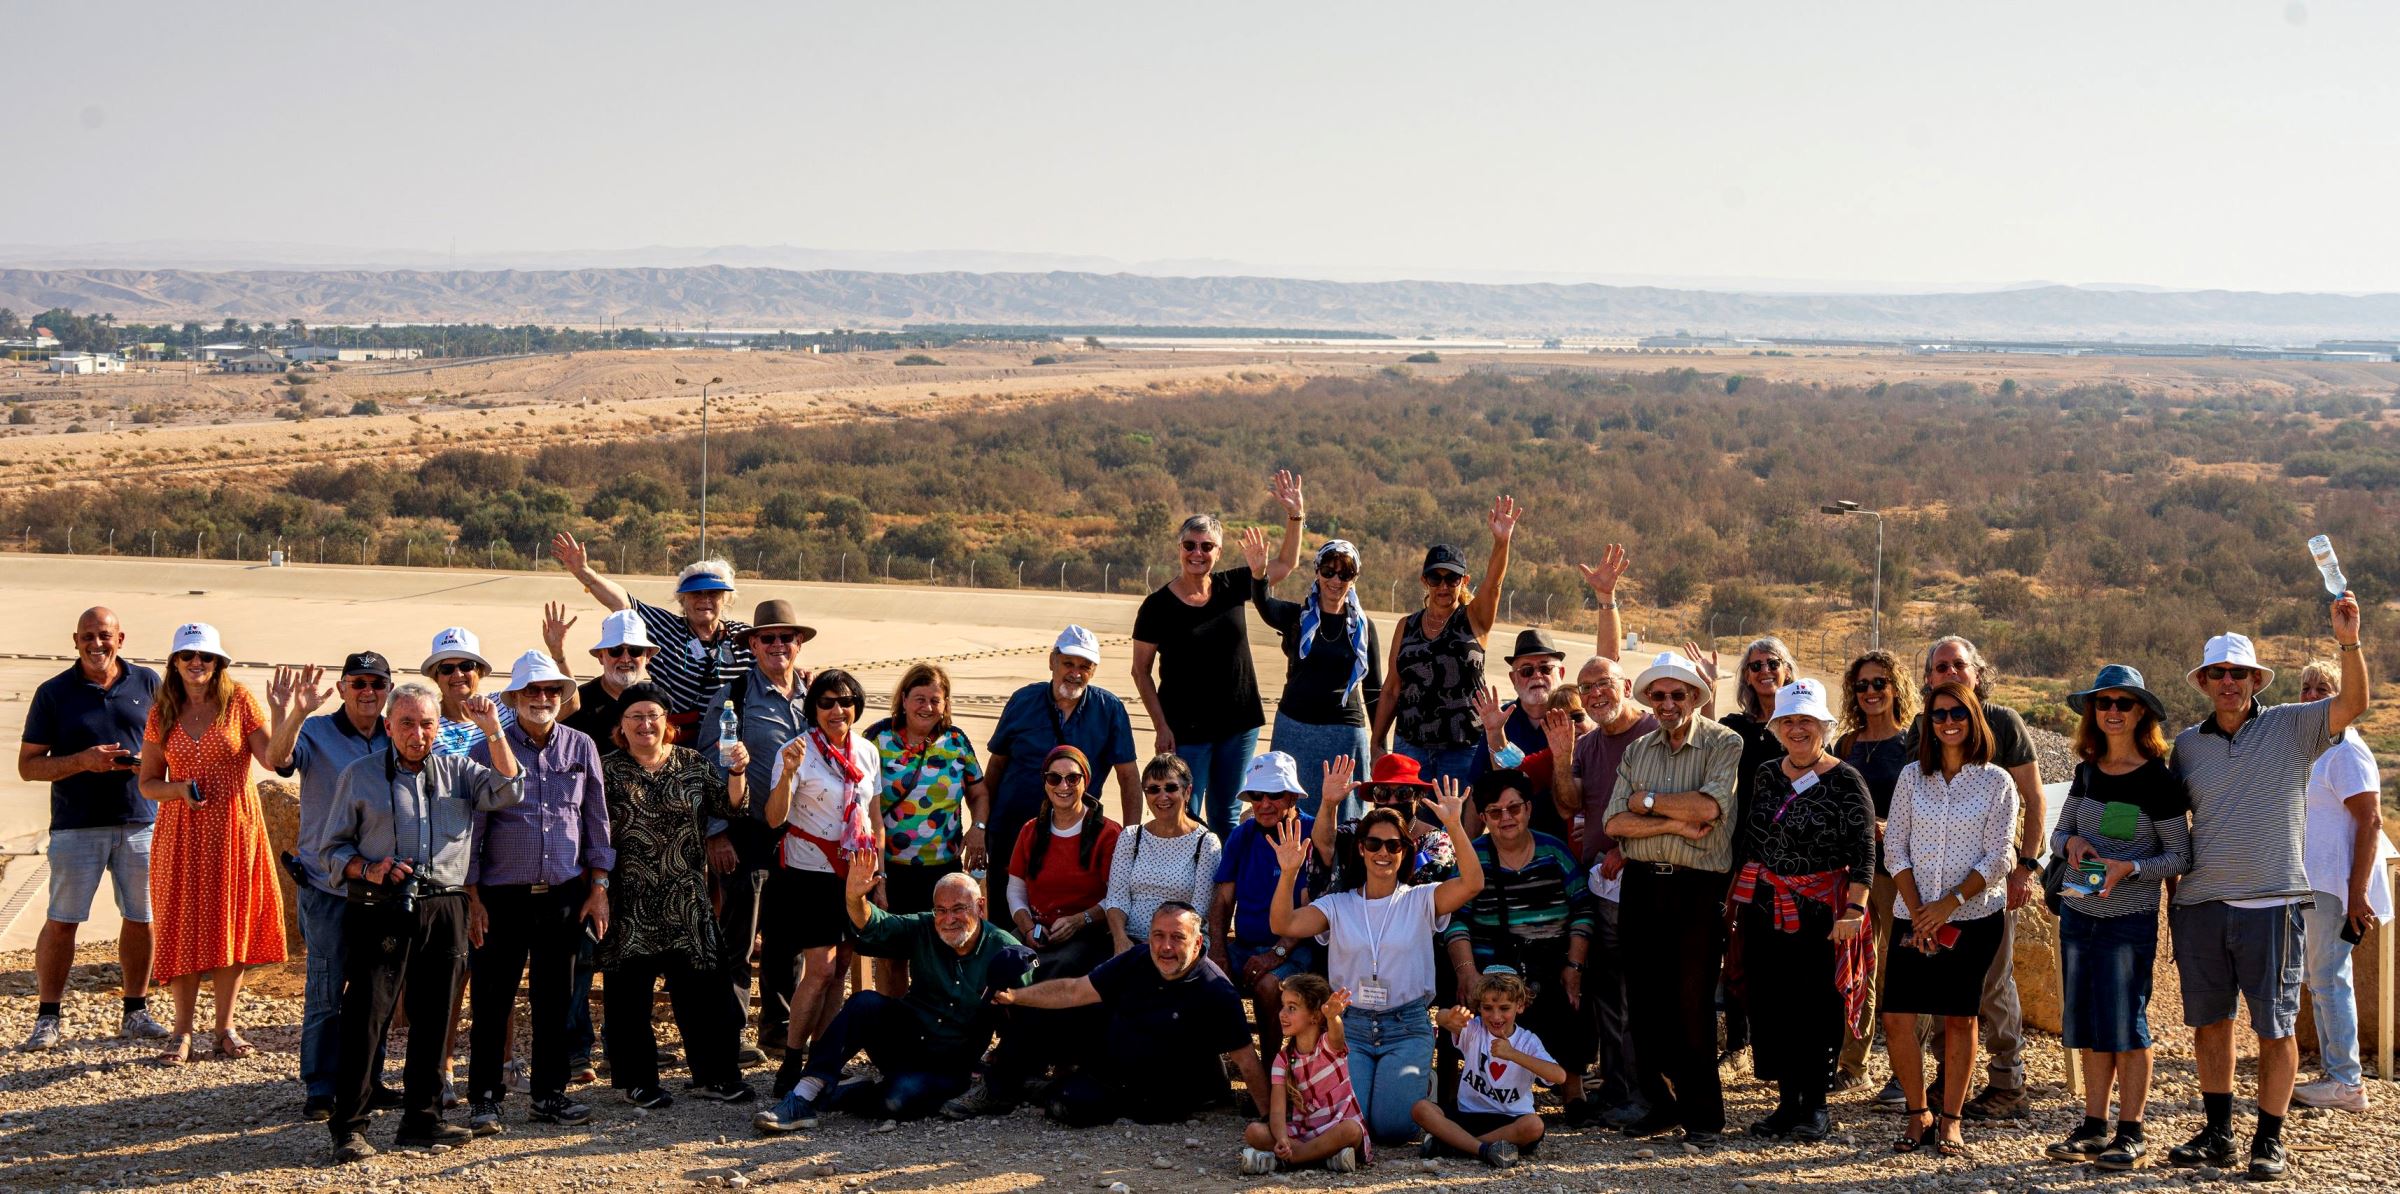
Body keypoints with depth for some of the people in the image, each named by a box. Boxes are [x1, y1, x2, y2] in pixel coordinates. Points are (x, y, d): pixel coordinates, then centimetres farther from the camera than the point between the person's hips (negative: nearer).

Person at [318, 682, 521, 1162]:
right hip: (380, 914, -3)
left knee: (433, 1018, 8)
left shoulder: (457, 770, 13)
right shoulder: (360, 776, 7)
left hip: (443, 911, 3)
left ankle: (421, 1119, 19)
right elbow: (331, 849, 7)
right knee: (365, 1018, -6)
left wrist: (493, 732, -9)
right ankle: (348, 1127, 1)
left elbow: (507, 790, -2)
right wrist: (367, 870, -11)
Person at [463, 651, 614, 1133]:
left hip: (564, 895, 3)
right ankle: (483, 1098, 9)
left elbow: (597, 820, 10)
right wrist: (472, 899, -4)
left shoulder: (581, 748, 6)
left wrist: (599, 887, 5)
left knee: (555, 1000, 8)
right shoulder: (487, 751, -2)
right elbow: (471, 830, 0)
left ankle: (549, 1094, 18)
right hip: (503, 895, -2)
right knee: (493, 1001, 0)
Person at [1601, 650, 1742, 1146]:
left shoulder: (1724, 744, -3)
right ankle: (1661, 1103, 17)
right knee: (1645, 1001, 6)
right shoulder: (1637, 751, 12)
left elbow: (1707, 807, -19)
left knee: (1693, 1002, -3)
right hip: (1641, 884, 5)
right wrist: (1675, 824, -11)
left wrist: (1646, 799, -7)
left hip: (1698, 887, -5)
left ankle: (1702, 1113, 7)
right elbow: (1615, 822, 1)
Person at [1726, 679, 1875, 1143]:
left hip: (1820, 911, -5)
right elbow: (1744, 839, 16)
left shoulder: (1845, 782, -7)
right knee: (1771, 1004, 6)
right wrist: (1735, 898, 13)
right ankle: (1787, 1101, 16)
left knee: (1816, 1006, 0)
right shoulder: (1766, 774, 10)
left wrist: (1855, 908, -20)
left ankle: (1815, 1107, 10)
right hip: (1763, 908, 5)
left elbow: (1863, 853, -11)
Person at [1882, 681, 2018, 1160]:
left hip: (1974, 916, -2)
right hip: (1913, 915, 2)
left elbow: (1998, 857, -6)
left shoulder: (1995, 782, -1)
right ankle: (1917, 1113, 11)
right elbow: (1895, 848, 4)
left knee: (1960, 1018, 2)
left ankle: (1949, 1120, 13)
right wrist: (1917, 910, -8)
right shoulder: (1912, 776, 6)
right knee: (1896, 1017, -5)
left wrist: (1950, 903, -15)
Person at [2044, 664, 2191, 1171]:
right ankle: (2094, 1126, 19)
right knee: (2089, 1026, 10)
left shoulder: (2158, 781, -10)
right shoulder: (2087, 771, 7)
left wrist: (2130, 868, -22)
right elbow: (2058, 831, 15)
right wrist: (2071, 842, -8)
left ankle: (2131, 1134, 8)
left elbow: (2180, 856, -7)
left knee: (2126, 1027, -2)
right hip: (2078, 914, 5)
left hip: (2130, 919, -5)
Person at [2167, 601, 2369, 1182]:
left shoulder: (2291, 727, 3)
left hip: (2271, 904, -3)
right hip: (2200, 905, 3)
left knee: (2274, 1025, 1)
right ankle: (2218, 1133, 20)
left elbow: (2353, 703, -13)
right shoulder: (2188, 744, 11)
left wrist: (2348, 641, -27)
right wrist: (2169, 894, 13)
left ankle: (2270, 1140, 11)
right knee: (2209, 1021, 9)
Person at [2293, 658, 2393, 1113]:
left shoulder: (2346, 752, -13)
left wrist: (2358, 893, -24)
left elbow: (2371, 821, -19)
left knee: (2328, 978, -8)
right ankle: (2337, 1076, 18)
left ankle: (2346, 1084, -4)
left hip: (2336, 885, -10)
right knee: (2320, 979, 12)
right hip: (2310, 884, 10)